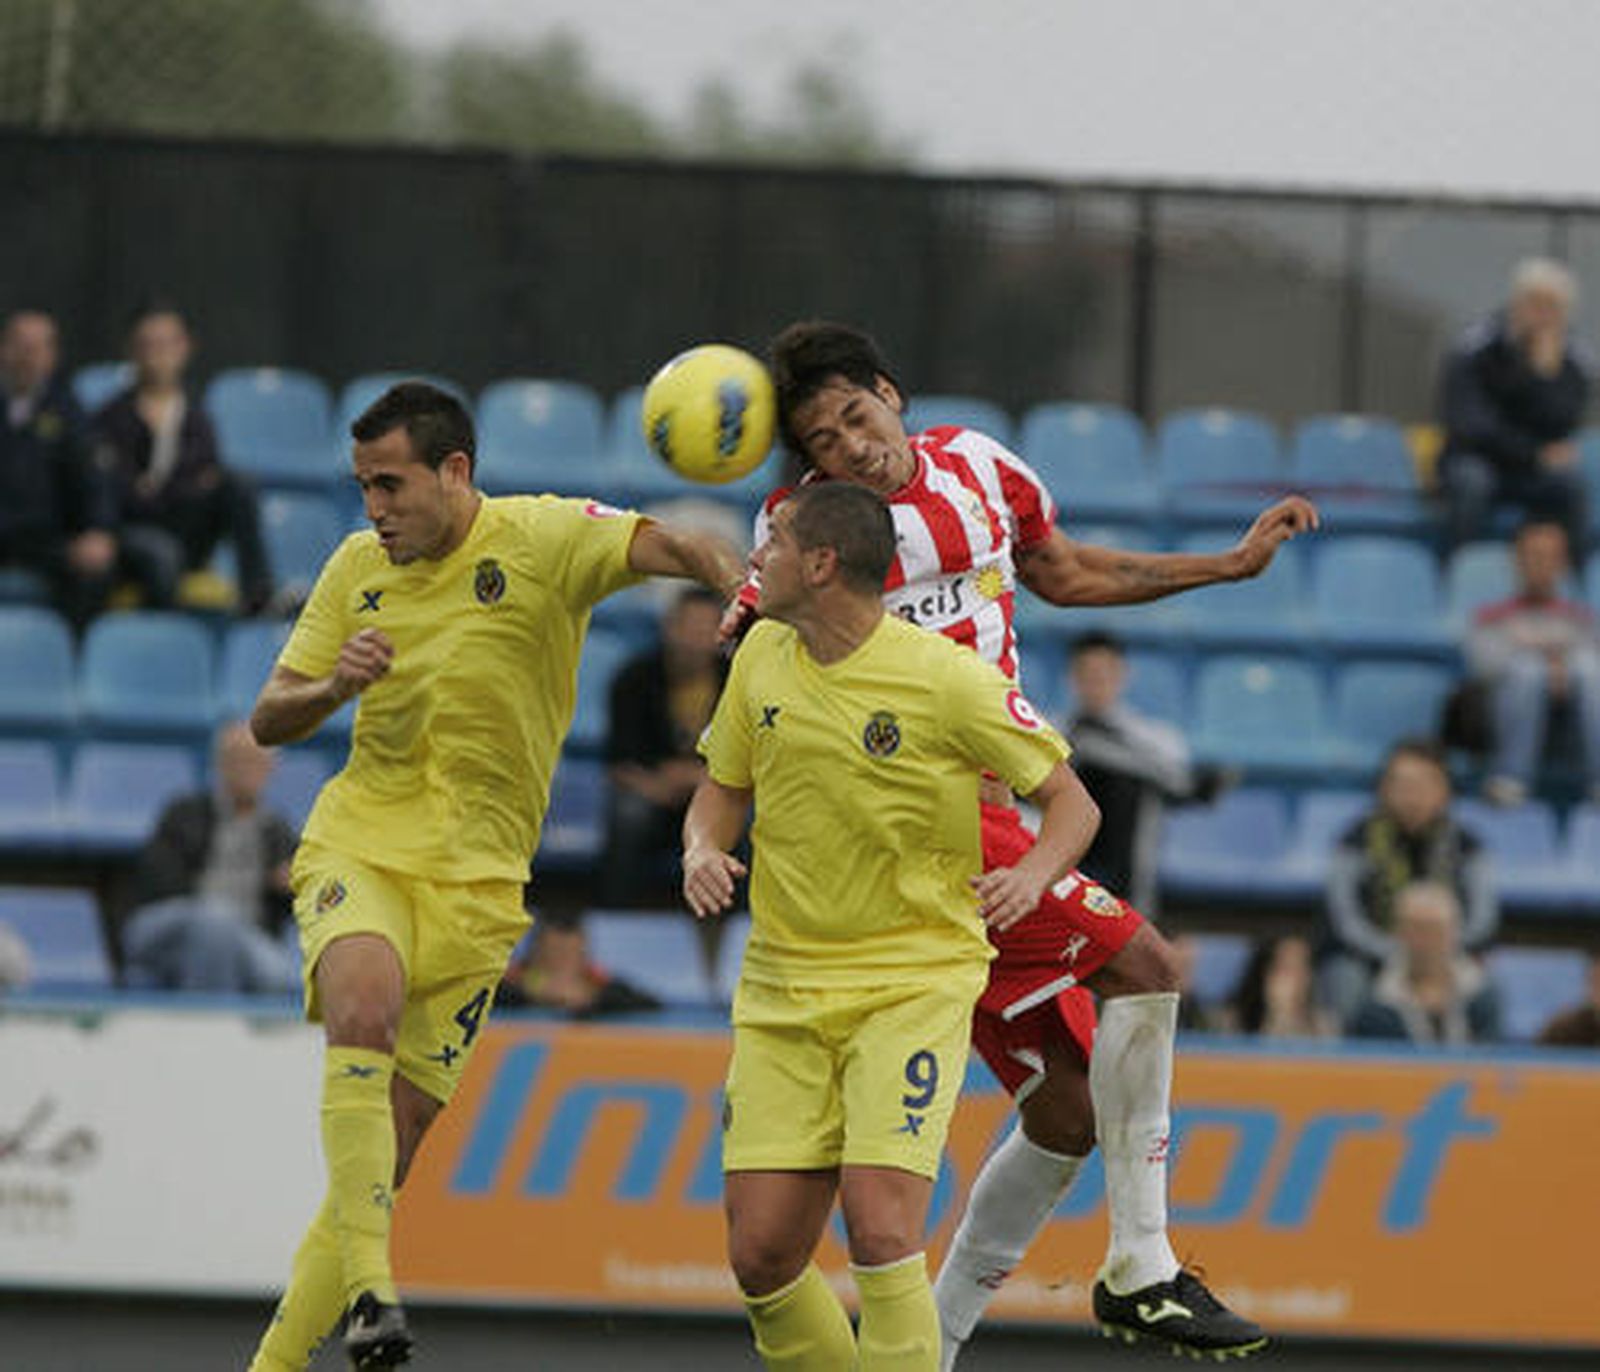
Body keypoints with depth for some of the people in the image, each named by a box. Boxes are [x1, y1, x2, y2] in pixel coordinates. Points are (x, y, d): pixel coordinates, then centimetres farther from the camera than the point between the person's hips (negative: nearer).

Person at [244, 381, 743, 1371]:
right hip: (359, 843, 1)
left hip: (475, 877, -1)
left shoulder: (542, 540, -7)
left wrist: (743, 588, -44)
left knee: (398, 1132, 0)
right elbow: (269, 722, 9)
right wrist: (336, 686, -13)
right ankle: (368, 1287, -33)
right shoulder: (359, 569, 5)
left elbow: (668, 547, -23)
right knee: (363, 1010, -32)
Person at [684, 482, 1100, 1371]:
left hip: (916, 985, -5)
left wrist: (1034, 874, -25)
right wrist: (702, 852, -3)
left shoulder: (946, 679, -12)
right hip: (784, 989, 5)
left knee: (880, 1230, -20)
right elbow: (724, 789, 19)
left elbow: (1073, 801, -4)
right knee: (762, 1257, -3)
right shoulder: (764, 657, 5)